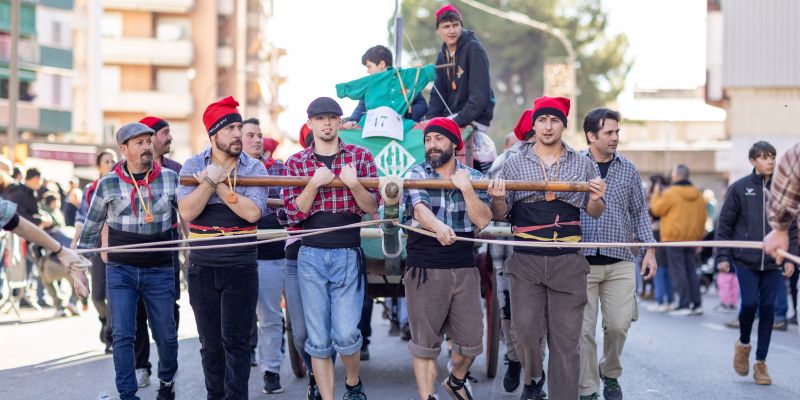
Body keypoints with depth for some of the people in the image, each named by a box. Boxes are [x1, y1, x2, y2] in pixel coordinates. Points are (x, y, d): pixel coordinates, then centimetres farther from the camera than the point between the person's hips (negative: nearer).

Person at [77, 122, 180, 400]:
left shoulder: (170, 178, -1)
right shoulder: (108, 184, -1)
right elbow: (91, 228, 8)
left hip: (159, 271, 1)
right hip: (121, 271, -1)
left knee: (167, 336, 7)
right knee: (123, 335, -7)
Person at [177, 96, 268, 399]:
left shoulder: (254, 168, -2)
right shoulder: (193, 166, 2)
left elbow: (252, 212, -17)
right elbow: (187, 211, -11)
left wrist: (219, 184, -14)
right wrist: (211, 180, -17)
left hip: (241, 268, -2)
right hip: (202, 268, 2)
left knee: (236, 342, -4)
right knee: (210, 343, 11)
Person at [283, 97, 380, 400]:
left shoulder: (360, 156, 5)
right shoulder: (296, 163, 7)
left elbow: (372, 207, 1)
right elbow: (293, 214, -1)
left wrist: (353, 183, -17)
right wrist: (314, 184, -15)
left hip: (348, 255, -1)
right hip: (311, 256, 1)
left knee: (345, 334, -7)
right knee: (318, 339, 2)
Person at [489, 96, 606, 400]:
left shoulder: (583, 164, 9)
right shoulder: (514, 164, 8)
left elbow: (594, 213, 14)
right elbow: (501, 215, 10)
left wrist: (595, 199, -9)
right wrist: (498, 199, -12)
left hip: (568, 261, 0)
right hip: (526, 261, 0)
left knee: (566, 338, -1)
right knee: (525, 329, -5)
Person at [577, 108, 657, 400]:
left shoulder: (628, 170, 9)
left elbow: (639, 212, 15)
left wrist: (650, 250, 7)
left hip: (620, 262, 2)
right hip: (581, 261, -2)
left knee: (619, 324, -1)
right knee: (584, 328, -2)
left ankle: (610, 373, 26)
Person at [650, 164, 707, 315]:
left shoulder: (670, 193, -11)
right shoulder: (697, 194, 9)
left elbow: (656, 209, -2)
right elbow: (702, 217, 13)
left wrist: (656, 194, 12)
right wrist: (699, 236, 21)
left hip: (674, 237, -6)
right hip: (691, 238, 6)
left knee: (678, 271, -4)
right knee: (691, 270, 12)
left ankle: (684, 305, -7)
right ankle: (697, 304, 10)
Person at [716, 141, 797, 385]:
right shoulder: (739, 188, 0)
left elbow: (791, 227, 11)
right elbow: (725, 224, 2)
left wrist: (791, 257, 3)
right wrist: (723, 257, -2)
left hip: (772, 262, 2)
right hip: (745, 260, -2)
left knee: (768, 308, 1)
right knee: (749, 302, -13)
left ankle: (761, 362, 12)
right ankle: (743, 344, 16)